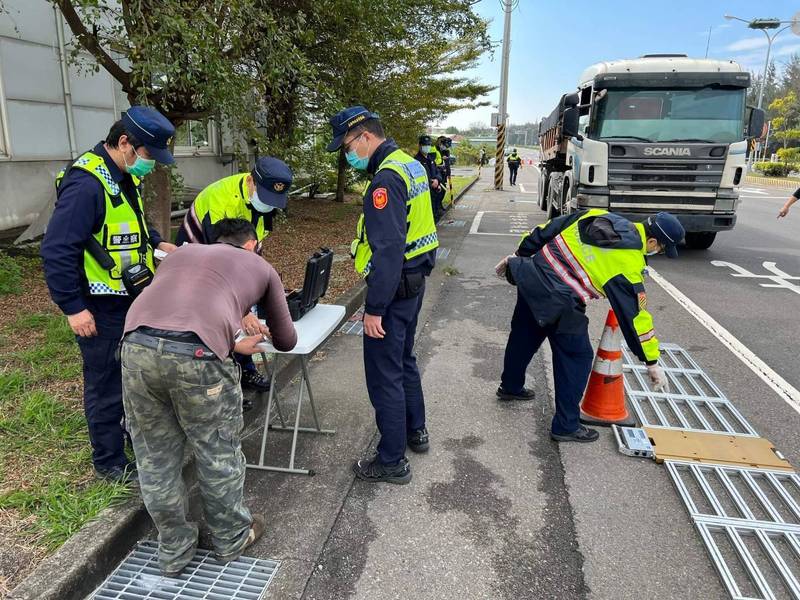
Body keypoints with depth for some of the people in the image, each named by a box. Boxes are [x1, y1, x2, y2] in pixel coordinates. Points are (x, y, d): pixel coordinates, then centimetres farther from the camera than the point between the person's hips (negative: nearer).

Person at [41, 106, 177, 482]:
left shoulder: (126, 176, 7)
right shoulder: (86, 183, -23)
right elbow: (57, 250, -23)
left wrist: (157, 243, 9)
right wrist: (73, 307, -21)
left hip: (133, 298, 9)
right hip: (101, 308, -9)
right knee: (107, 385, 5)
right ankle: (109, 462, 22)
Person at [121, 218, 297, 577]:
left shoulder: (181, 253, 35)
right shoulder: (261, 267, 25)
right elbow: (286, 341, 34)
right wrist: (269, 334, 58)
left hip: (137, 345, 4)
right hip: (195, 356, -4)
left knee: (156, 458, 21)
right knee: (218, 455, 19)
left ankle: (174, 550, 40)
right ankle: (231, 539, 41)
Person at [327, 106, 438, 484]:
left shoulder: (386, 179, -22)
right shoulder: (410, 165, 9)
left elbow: (387, 251, -27)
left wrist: (374, 308, -24)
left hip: (394, 287, -10)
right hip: (415, 279, 10)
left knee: (384, 374, 0)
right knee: (404, 358, 23)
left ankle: (392, 462, 12)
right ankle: (415, 431, 39)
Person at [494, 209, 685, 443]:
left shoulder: (599, 215, 8)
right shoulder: (628, 262, -10)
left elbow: (547, 230, 11)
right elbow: (635, 314, -6)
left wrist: (518, 256, 19)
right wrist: (652, 363, 3)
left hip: (530, 276, 8)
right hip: (558, 303, -8)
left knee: (523, 336, 25)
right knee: (577, 358, 7)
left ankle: (510, 387, 49)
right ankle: (566, 426, 16)